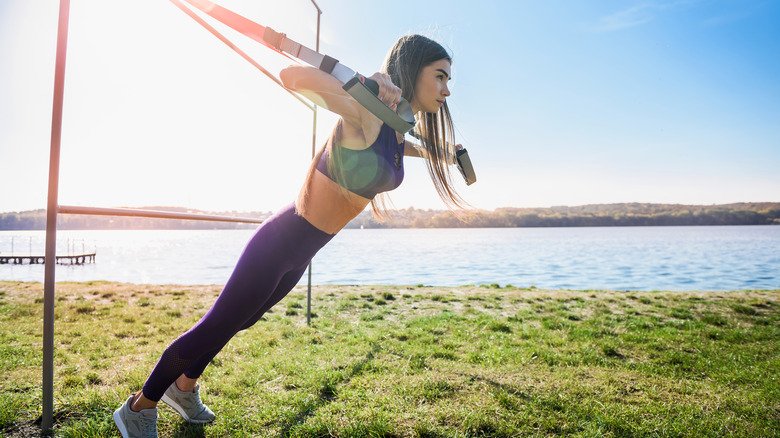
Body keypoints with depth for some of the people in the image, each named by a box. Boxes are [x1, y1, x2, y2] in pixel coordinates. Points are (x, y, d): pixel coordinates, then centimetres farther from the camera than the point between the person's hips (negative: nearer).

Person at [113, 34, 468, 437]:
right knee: (216, 326, 5)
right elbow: (291, 75, -34)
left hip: (300, 254, 9)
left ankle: (183, 388, 47)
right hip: (278, 243, -9)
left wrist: (429, 150, 30)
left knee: (238, 321, 24)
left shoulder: (401, 131, 4)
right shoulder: (366, 113, -23)